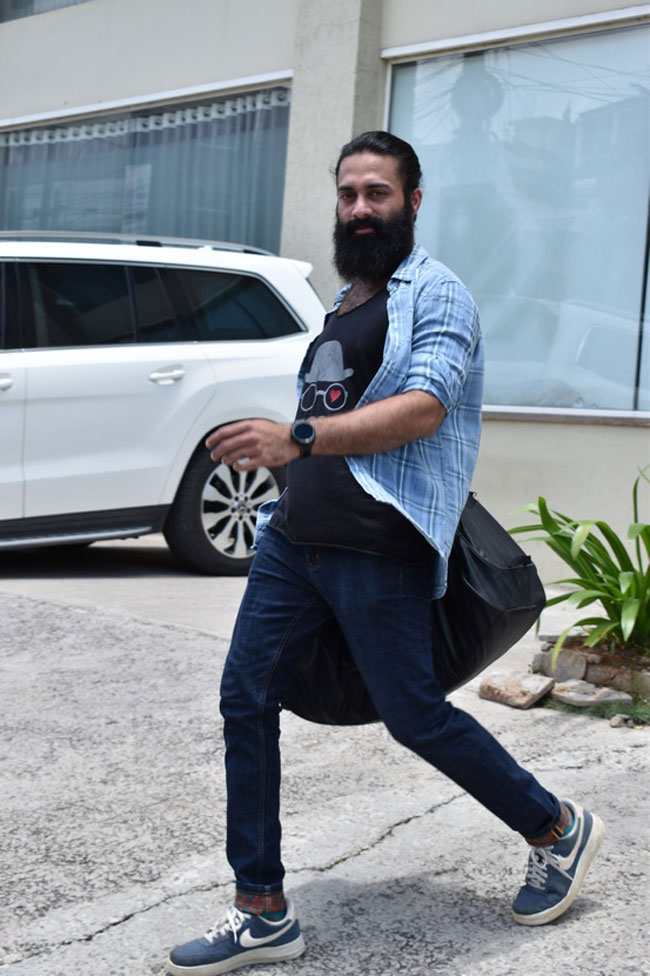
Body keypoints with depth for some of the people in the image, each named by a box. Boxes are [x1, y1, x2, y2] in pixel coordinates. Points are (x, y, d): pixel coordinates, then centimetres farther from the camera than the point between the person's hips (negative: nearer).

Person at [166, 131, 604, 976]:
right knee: (245, 699, 3)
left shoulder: (435, 294, -6)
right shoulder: (343, 304, 20)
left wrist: (299, 438, -34)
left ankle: (559, 830, 24)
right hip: (294, 538, 8)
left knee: (415, 716, -1)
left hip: (375, 549, -8)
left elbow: (424, 407, -23)